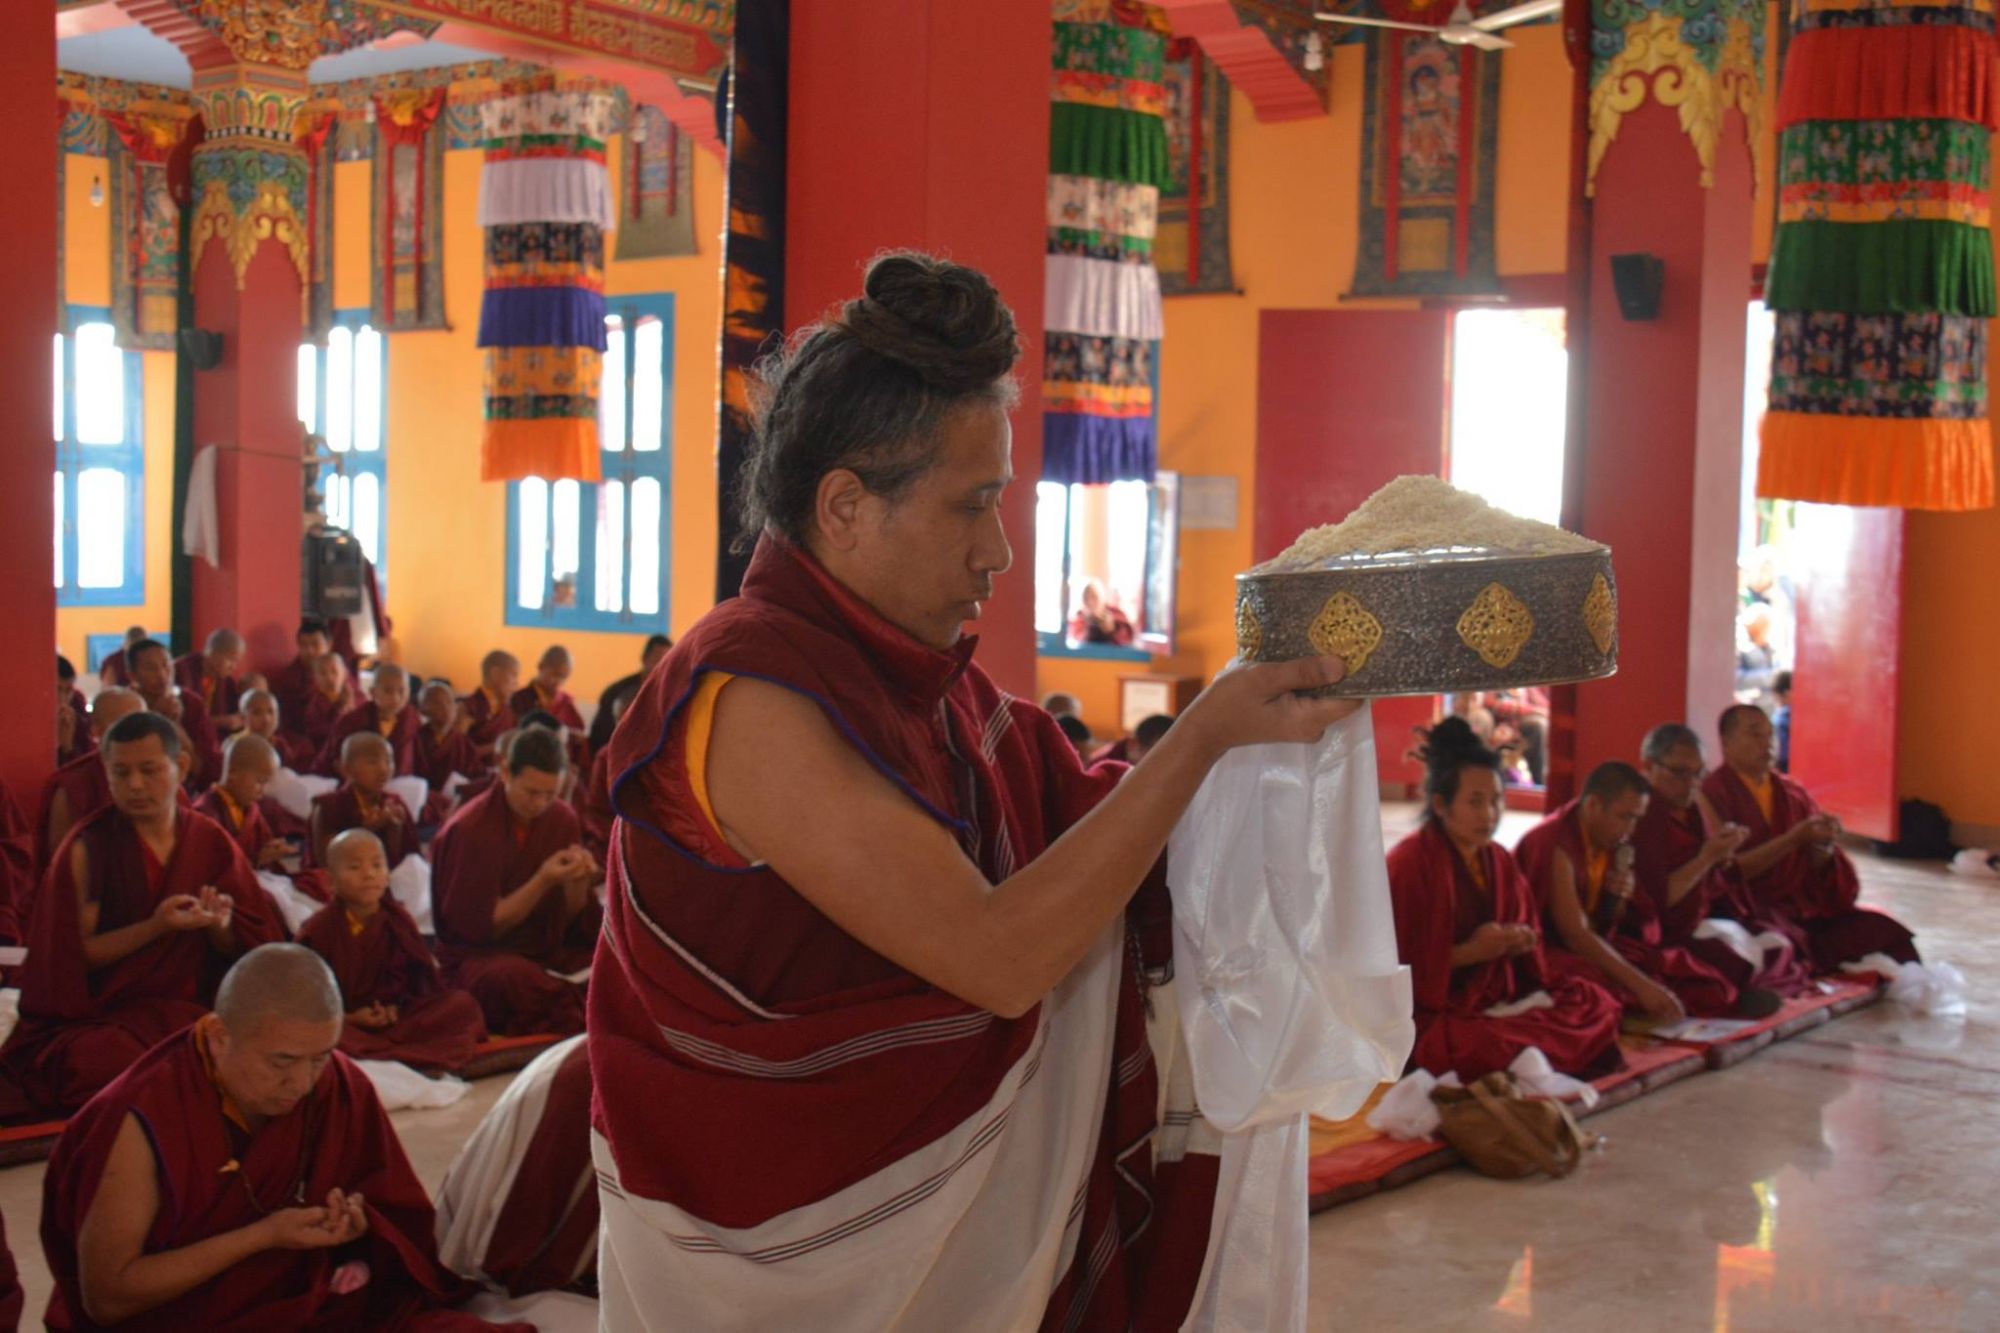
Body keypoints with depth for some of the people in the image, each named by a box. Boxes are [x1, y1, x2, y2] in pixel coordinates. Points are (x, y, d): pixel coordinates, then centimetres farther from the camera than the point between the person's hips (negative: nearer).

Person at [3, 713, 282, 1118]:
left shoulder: (211, 843, 6)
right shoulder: (87, 849, -4)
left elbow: (244, 948, 9)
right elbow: (74, 955, -7)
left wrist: (220, 926, -14)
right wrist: (155, 927, -20)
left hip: (188, 1009, 3)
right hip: (98, 1017, -3)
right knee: (120, 1063, -37)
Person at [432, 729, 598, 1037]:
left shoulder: (563, 819, 3)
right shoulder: (469, 829, -13)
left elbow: (569, 917, 10)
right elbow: (477, 926, -10)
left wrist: (578, 881, -13)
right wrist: (543, 881, -19)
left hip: (550, 953, 5)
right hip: (477, 958, -5)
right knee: (516, 977, -38)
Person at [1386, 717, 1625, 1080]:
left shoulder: (1498, 860, 9)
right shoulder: (1410, 863, -15)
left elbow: (1520, 935, 21)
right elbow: (1401, 965, -17)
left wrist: (1517, 943, -3)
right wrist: (1472, 951, -19)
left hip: (1493, 996, 8)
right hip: (1433, 1012, -8)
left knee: (1596, 1005, -3)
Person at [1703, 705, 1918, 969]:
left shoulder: (1794, 793, 13)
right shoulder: (1714, 794, -5)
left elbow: (1818, 869, 12)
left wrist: (1823, 845, -11)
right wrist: (1794, 839, -17)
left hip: (1806, 910, 6)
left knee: (1886, 930, -15)